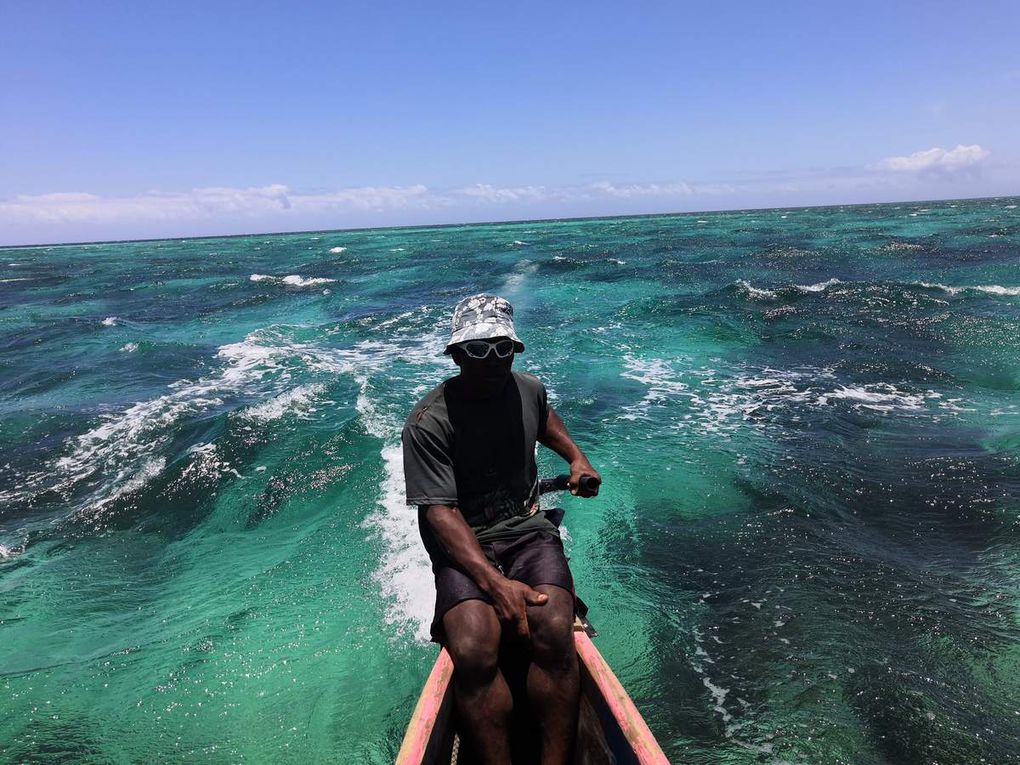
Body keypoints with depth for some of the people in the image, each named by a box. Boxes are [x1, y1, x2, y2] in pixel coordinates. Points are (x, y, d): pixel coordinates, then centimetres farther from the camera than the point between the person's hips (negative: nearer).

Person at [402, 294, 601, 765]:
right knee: (473, 651, -30)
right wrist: (494, 583, -29)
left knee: (553, 633, -26)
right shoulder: (428, 422, -13)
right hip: (464, 546, -3)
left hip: (528, 530, 3)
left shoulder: (529, 389, 5)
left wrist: (575, 457, 17)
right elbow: (439, 512, -19)